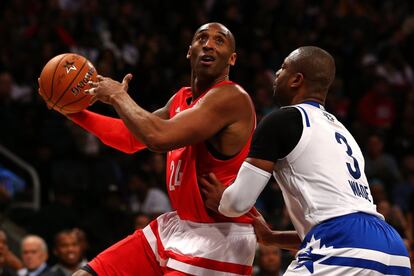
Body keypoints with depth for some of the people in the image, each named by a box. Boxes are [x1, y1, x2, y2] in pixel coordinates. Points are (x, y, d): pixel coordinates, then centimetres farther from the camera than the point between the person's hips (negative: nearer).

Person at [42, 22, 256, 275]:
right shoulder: (181, 99, 12)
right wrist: (74, 112, 17)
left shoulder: (232, 97, -17)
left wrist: (118, 97, -12)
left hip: (217, 236, -9)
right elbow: (132, 138, 26)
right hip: (179, 225, 9)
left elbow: (159, 136, -28)